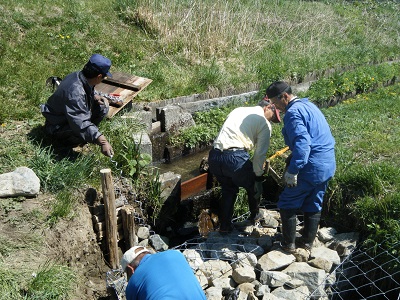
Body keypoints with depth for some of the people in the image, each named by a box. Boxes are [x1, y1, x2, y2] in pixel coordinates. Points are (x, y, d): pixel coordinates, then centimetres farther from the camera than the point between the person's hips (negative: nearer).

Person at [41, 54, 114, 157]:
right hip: (57, 127, -9)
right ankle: (66, 140, -4)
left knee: (102, 107, -2)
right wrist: (102, 141, -50)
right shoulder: (75, 92, -37)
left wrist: (95, 97, -6)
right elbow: (81, 123, -44)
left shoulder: (79, 75, -10)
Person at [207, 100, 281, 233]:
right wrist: (258, 177, 10)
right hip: (235, 158, -6)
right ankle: (254, 216, 42)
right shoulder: (264, 123, 6)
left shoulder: (238, 110, 24)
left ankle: (224, 226, 30)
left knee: (228, 189, 28)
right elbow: (260, 154, 0)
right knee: (254, 187, 23)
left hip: (214, 156, 6)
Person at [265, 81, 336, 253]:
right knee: (314, 205, 20)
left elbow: (302, 143, -28)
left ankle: (289, 244, 17)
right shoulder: (309, 105, 15)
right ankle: (308, 243, 32)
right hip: (328, 166, 9)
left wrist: (292, 171, -25)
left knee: (287, 204, 8)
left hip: (311, 168, -9)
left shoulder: (293, 112, -16)